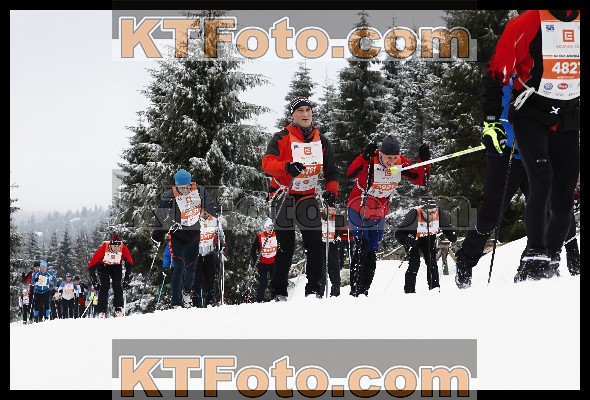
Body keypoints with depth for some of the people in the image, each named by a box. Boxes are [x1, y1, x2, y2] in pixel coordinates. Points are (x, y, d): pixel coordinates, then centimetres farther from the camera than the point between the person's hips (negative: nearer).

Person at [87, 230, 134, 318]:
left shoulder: (124, 249, -30)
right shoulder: (103, 248, -37)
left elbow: (130, 264, -11)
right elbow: (91, 266, -29)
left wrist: (127, 279, -11)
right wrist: (94, 281, -28)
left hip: (117, 266, 2)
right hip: (103, 266, -2)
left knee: (118, 286, -14)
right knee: (104, 286, -16)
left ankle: (119, 309, -6)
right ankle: (102, 311, -14)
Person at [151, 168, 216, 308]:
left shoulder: (200, 191, -6)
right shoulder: (169, 197, -14)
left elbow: (210, 210, 9)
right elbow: (162, 218, -7)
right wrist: (156, 237, -9)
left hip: (193, 235, 3)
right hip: (177, 236, -3)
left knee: (191, 267, 11)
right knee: (179, 268, -13)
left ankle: (187, 292, 40)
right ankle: (176, 303, -11)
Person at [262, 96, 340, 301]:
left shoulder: (322, 141, 9)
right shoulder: (281, 138, -4)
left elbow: (331, 171, 14)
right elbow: (267, 163, -18)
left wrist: (331, 191, -4)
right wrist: (287, 167, -36)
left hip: (308, 197, 3)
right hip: (283, 197, -3)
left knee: (315, 244, -5)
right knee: (285, 245, -4)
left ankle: (313, 288, 2)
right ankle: (279, 291, 3)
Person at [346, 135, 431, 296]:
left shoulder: (401, 163, -12)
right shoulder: (370, 161, -26)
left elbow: (422, 180, -7)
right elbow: (350, 174, -43)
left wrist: (424, 160, -21)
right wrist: (364, 157, -56)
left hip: (379, 215, 5)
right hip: (358, 211, -5)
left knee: (372, 253, 7)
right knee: (362, 248, -17)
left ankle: (364, 291, 16)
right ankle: (354, 291, -15)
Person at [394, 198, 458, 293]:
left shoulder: (440, 214, -30)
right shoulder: (414, 214, -39)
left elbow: (448, 227, -15)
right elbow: (399, 233, -34)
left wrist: (452, 236, -37)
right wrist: (407, 240, -53)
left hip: (428, 237, 3)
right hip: (412, 237, -3)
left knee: (432, 262, -3)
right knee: (414, 264, -12)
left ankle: (435, 289, 7)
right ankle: (409, 291, -3)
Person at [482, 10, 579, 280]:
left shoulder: (579, 22, 4)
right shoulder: (526, 24, -9)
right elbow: (497, 73, -6)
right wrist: (491, 121, -9)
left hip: (568, 123, 4)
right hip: (531, 117, -4)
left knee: (563, 198, 2)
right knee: (542, 178, -24)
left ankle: (549, 261, 16)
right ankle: (534, 254, -20)